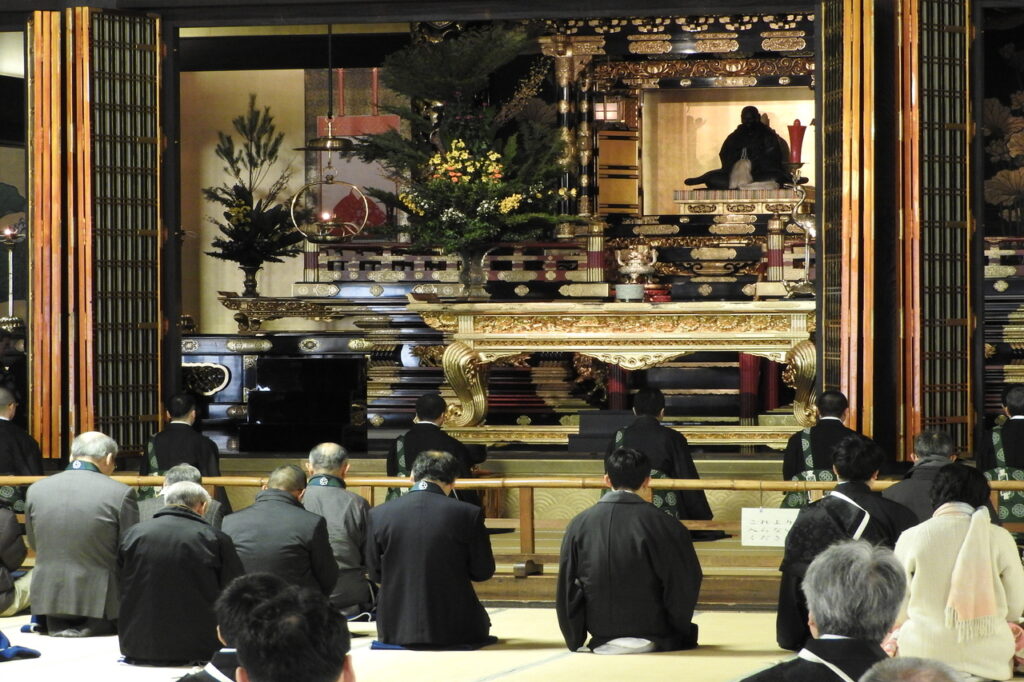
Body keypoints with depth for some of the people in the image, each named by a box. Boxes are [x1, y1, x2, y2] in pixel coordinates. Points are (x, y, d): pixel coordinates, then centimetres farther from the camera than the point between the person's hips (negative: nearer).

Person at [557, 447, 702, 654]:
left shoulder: (579, 524, -5)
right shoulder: (663, 524, -12)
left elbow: (567, 587, 0)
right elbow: (687, 581, -4)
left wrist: (575, 640, 11)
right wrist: (678, 631, 13)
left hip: (601, 635, 3)